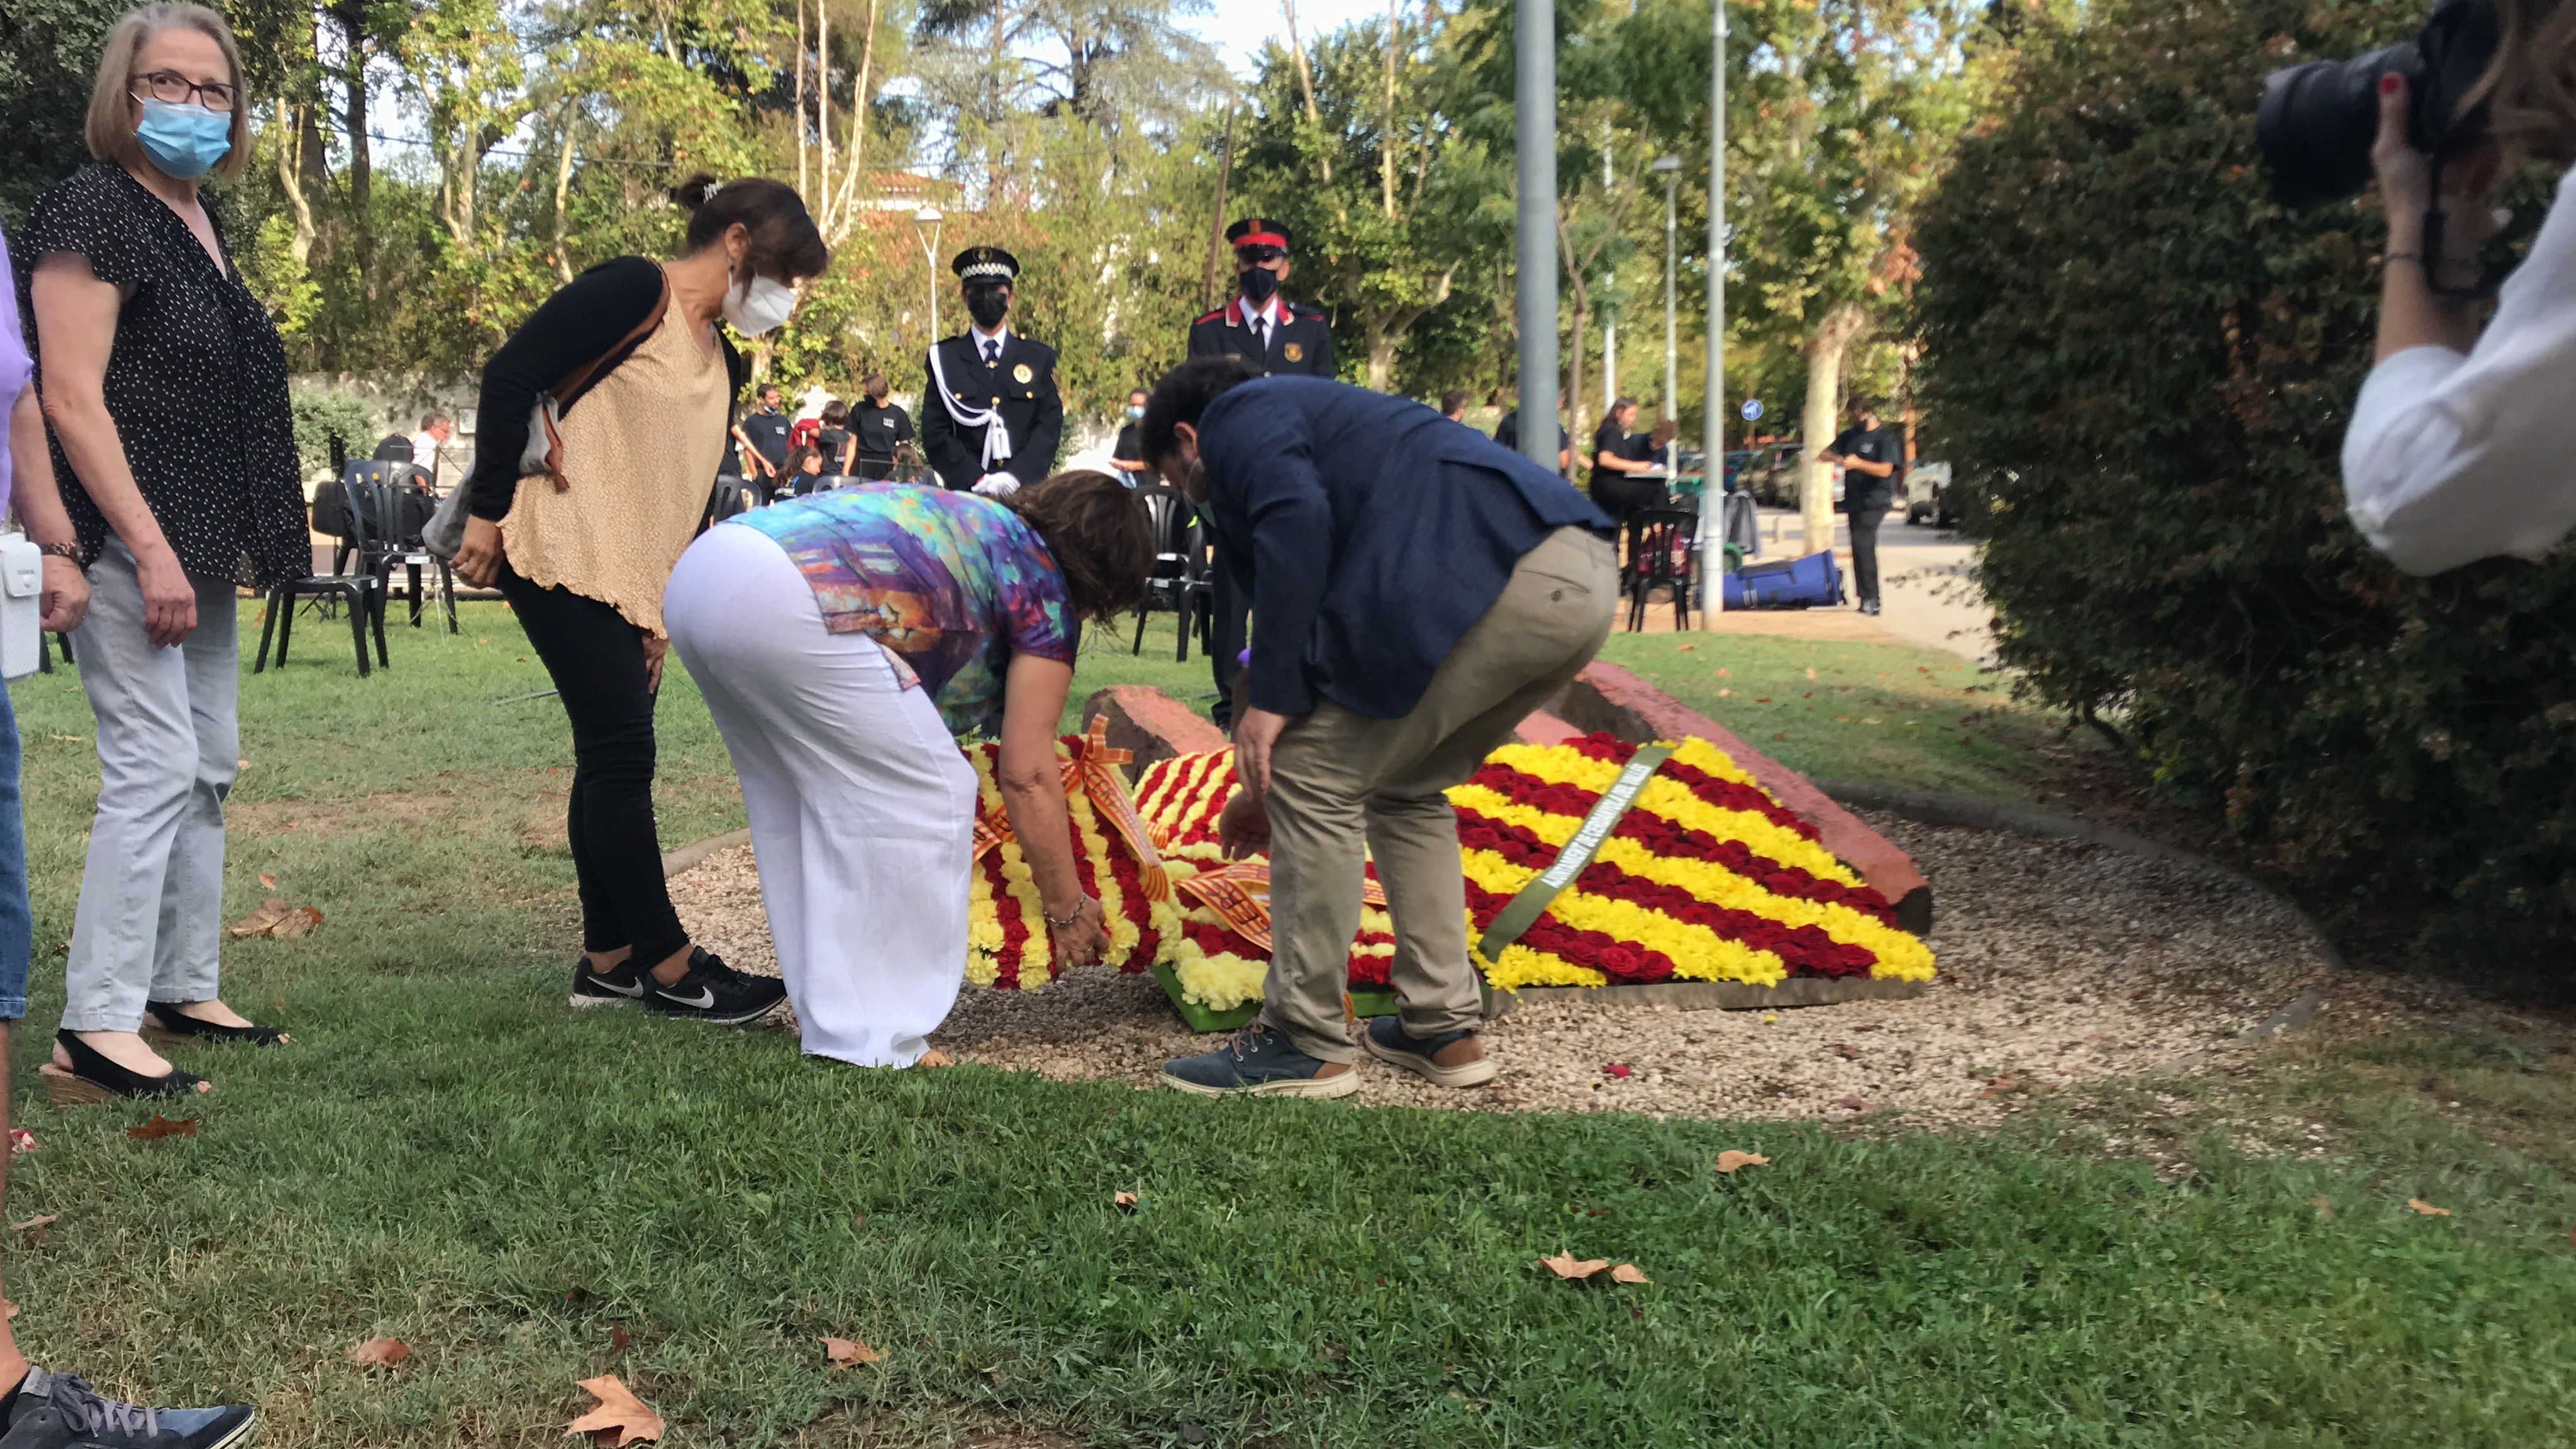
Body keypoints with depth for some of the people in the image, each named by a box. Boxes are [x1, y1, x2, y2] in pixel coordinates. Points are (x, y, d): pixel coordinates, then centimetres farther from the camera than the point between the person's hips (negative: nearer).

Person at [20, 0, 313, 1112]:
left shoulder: (199, 219, 16)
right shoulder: (95, 211, -10)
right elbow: (70, 397, -18)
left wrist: (240, 542, 20)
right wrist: (151, 549, -23)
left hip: (200, 546, 9)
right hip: (130, 545, -9)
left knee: (209, 768, 12)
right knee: (155, 766, -13)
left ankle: (185, 989, 21)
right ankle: (96, 1030, -11)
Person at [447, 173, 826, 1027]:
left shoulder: (721, 361, 17)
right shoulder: (635, 291, -10)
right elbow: (511, 375, -16)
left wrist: (669, 606, 15)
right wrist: (488, 510, -16)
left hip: (635, 577, 9)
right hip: (566, 555, -9)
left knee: (611, 757, 10)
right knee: (621, 751, -7)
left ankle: (611, 959, 17)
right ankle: (668, 965, -1)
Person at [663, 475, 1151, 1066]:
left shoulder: (964, 517, 31)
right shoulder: (1044, 586, 9)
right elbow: (1026, 774, 7)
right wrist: (1068, 908, 16)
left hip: (700, 570, 9)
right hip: (787, 602, -9)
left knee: (796, 799, 21)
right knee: (927, 795, 2)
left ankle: (828, 1015, 28)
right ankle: (872, 1040, 5)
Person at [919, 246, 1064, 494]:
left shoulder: (1039, 358, 13)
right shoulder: (944, 359, 9)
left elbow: (1050, 425, 5)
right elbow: (935, 433, 3)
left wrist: (1017, 475, -10)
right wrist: (977, 480, -10)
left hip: (1027, 490, 1)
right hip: (965, 494, -1)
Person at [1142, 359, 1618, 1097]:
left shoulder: (1238, 416, 11)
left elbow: (1297, 523, -12)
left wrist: (1273, 700, -9)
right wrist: (1270, 785, 46)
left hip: (1494, 579, -10)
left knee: (1316, 781, 2)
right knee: (1404, 790, 24)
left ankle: (1305, 1043, 10)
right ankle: (1444, 1029, 26)